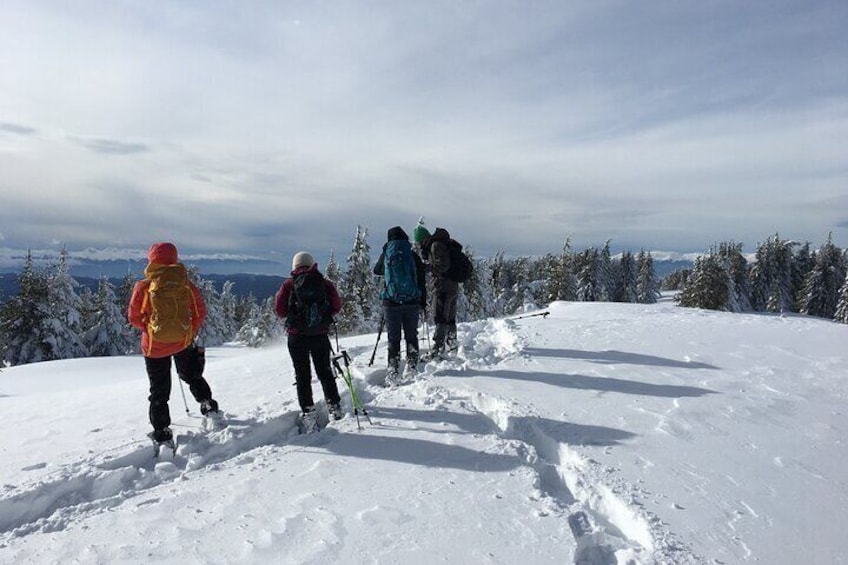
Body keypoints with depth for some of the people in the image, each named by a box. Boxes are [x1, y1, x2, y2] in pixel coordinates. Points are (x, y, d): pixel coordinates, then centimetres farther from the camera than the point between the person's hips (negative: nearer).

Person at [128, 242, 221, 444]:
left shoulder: (143, 287, -10)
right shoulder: (186, 284, -5)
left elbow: (134, 317, -3)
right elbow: (200, 312, 0)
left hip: (155, 344, -2)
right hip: (184, 341, 2)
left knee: (159, 389, 11)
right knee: (190, 374, 28)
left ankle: (161, 431, 14)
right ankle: (208, 403, 20)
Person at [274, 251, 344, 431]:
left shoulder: (288, 284, -4)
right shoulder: (325, 283, -1)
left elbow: (279, 310, -6)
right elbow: (337, 307, 0)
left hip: (297, 336, -1)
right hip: (321, 335, 2)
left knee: (302, 375, 6)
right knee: (325, 371, 17)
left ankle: (308, 412, 2)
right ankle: (334, 405, 20)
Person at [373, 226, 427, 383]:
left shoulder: (386, 255, -1)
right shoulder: (413, 255, 0)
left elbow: (376, 271, 18)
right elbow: (421, 280, 3)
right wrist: (423, 301, 12)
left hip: (391, 302, 0)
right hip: (412, 302, 1)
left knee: (393, 338, 5)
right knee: (411, 335, 13)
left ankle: (393, 372, 3)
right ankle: (411, 366, 17)